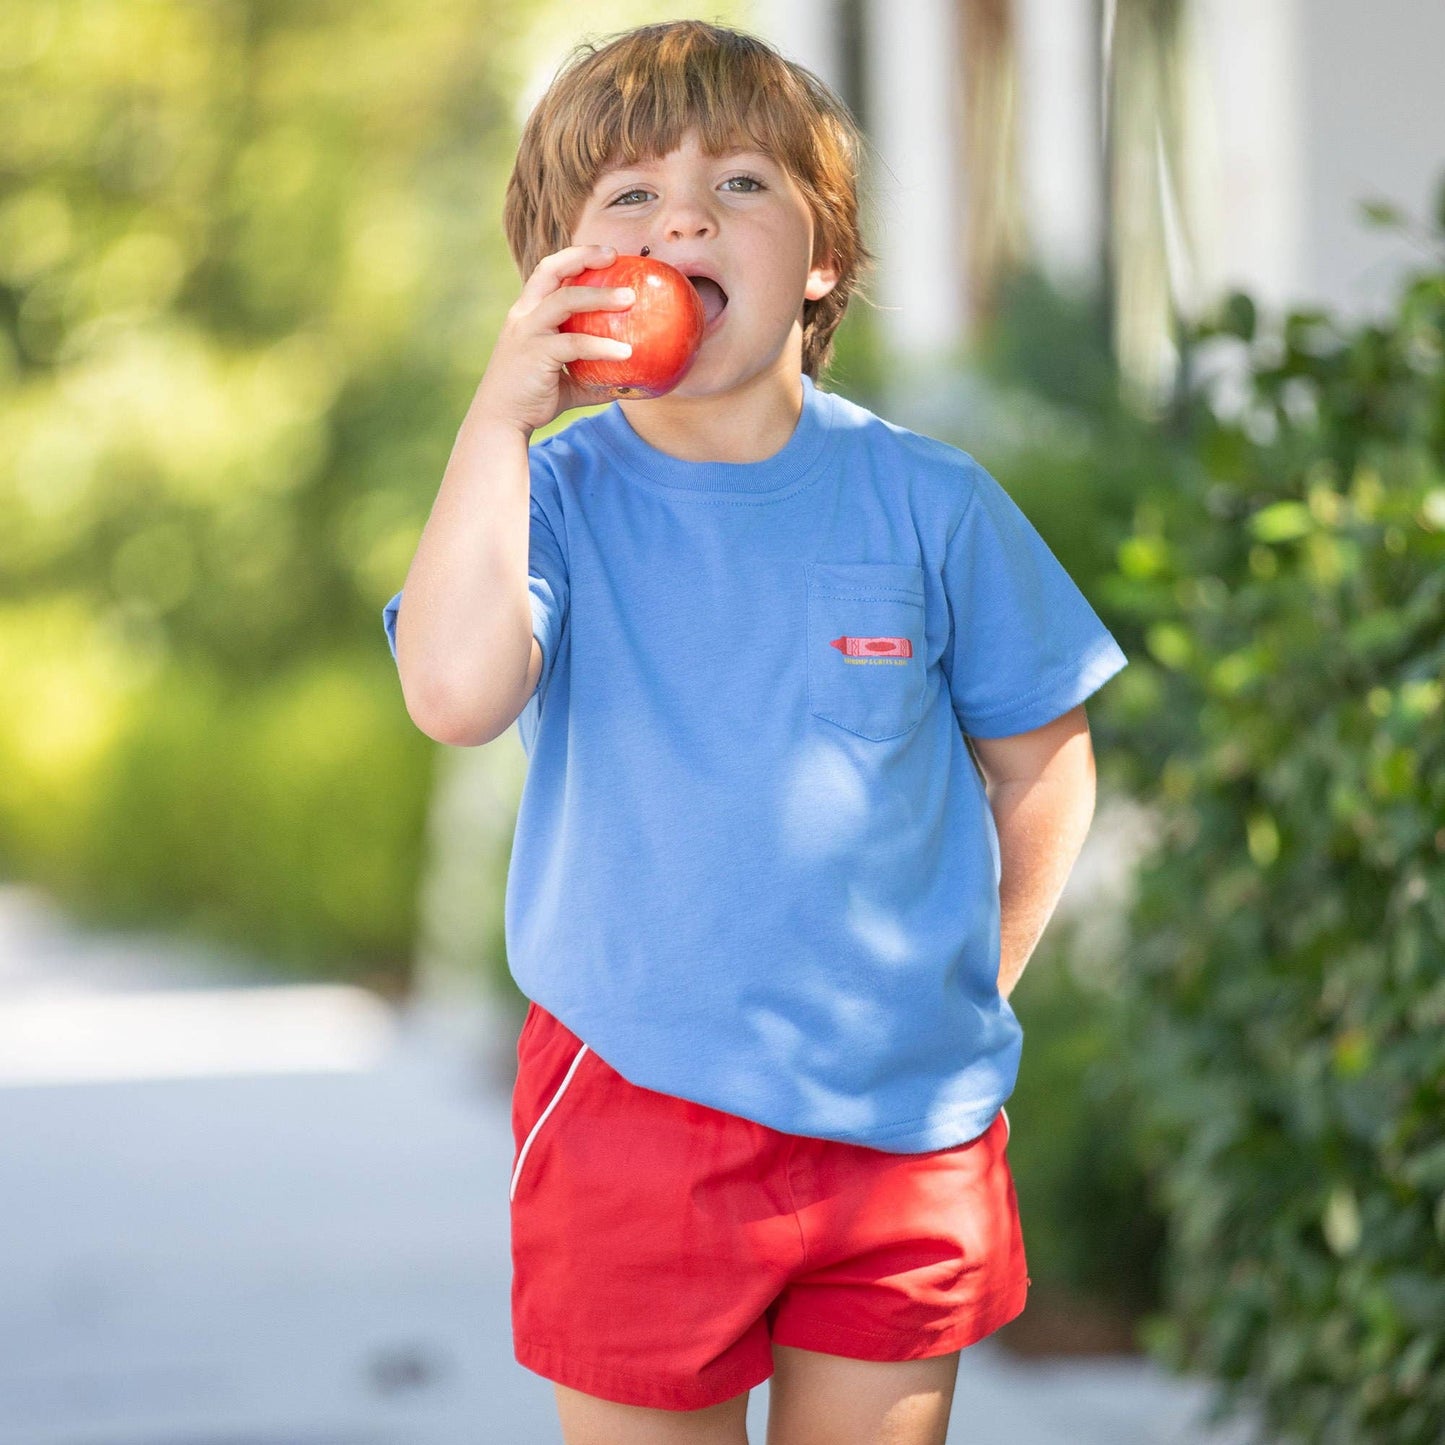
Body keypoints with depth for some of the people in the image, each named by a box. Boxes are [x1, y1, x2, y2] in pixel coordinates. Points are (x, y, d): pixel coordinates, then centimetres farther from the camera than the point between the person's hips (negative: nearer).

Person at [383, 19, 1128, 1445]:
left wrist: (966, 991, 4)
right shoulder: (552, 497, -5)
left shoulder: (924, 502, -2)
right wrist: (500, 410, -21)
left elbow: (1039, 762, 9)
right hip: (637, 1108, -1)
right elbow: (455, 694, -25)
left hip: (908, 1123, 1)